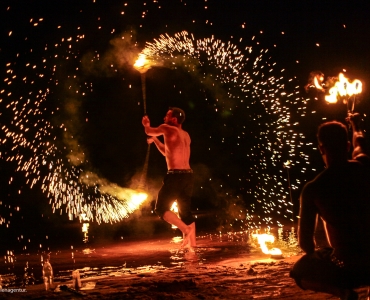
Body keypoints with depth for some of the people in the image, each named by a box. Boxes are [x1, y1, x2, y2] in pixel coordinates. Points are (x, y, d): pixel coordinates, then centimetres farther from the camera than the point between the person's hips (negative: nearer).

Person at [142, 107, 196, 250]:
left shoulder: (168, 129, -6)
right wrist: (155, 140, 29)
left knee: (161, 208, 1)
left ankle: (186, 229, -16)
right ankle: (192, 244, 12)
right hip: (188, 176, 8)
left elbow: (149, 131, 11)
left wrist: (146, 124, 32)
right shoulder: (186, 135, 18)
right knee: (185, 212, 15)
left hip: (175, 176, -8)